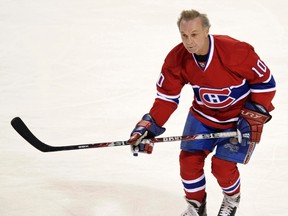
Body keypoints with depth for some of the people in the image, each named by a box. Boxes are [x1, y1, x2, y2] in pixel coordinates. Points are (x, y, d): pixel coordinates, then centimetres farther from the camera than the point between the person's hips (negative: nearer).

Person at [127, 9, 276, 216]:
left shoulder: (236, 51, -32)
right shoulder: (177, 59, -19)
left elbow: (265, 81, -19)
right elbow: (167, 96, -10)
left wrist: (253, 117, -21)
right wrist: (148, 126, -21)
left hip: (240, 115, -4)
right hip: (203, 113, 4)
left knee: (222, 165, -10)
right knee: (189, 158, -1)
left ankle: (232, 199, 24)